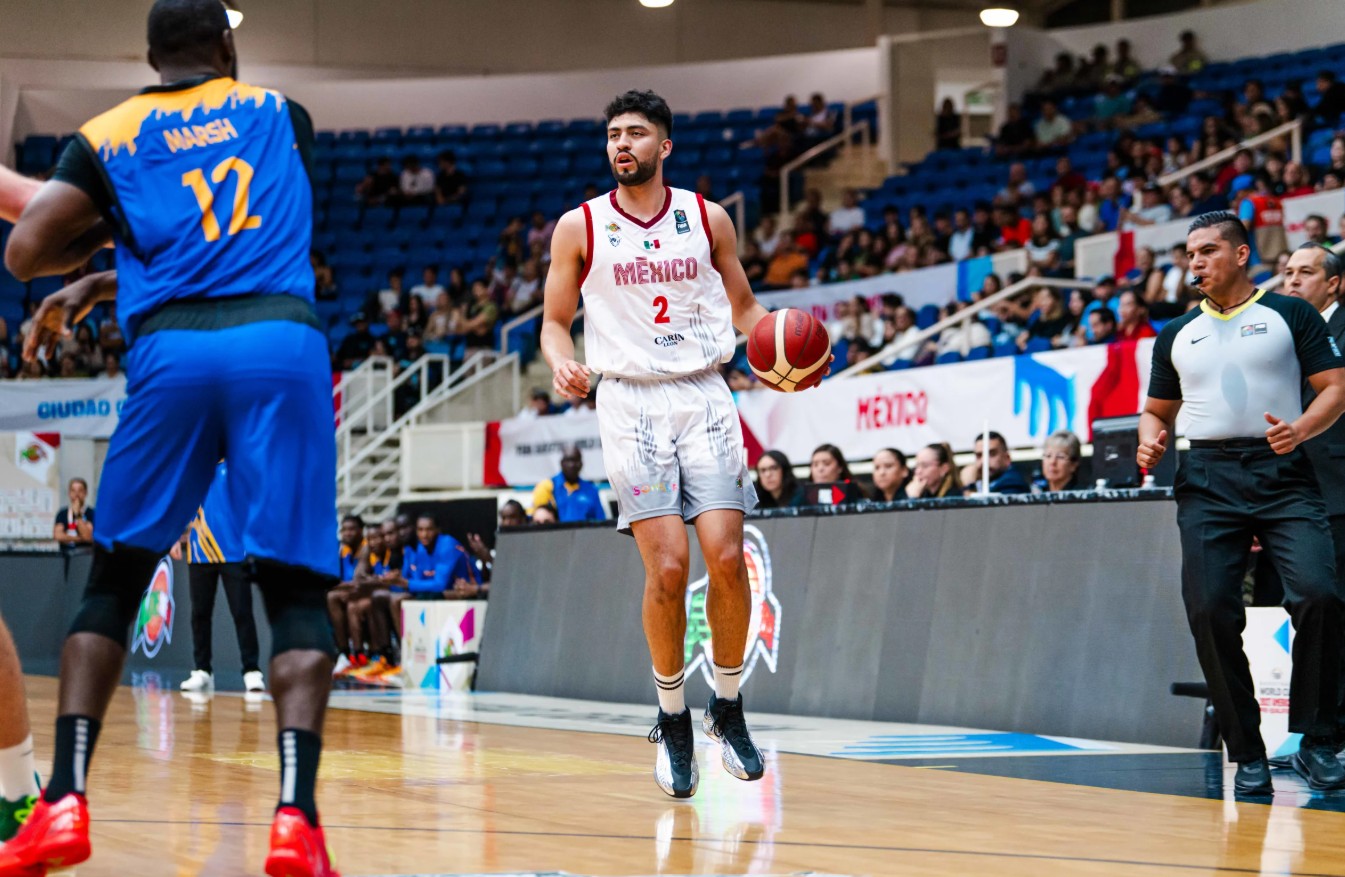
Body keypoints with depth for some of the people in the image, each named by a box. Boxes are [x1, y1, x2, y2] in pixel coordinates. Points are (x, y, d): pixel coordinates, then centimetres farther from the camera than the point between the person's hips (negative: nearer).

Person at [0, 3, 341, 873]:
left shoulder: (107, 138, 15)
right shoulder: (282, 115, 21)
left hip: (173, 352, 0)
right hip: (283, 344, 0)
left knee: (114, 580, 15)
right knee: (297, 590, 1)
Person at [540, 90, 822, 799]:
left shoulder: (708, 219, 7)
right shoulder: (580, 227, 3)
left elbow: (743, 305, 16)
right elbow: (555, 321, 8)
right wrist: (562, 362, -14)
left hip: (704, 396, 2)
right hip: (630, 401, -2)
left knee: (726, 556, -10)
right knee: (667, 566, -11)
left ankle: (727, 707, 10)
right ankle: (672, 721, 7)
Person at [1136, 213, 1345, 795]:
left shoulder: (1290, 315, 8)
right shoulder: (1176, 335, 20)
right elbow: (1157, 409, 27)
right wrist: (1151, 442, 4)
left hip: (1281, 473, -3)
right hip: (1208, 481, 3)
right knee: (1210, 612, -9)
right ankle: (1248, 756, 2)